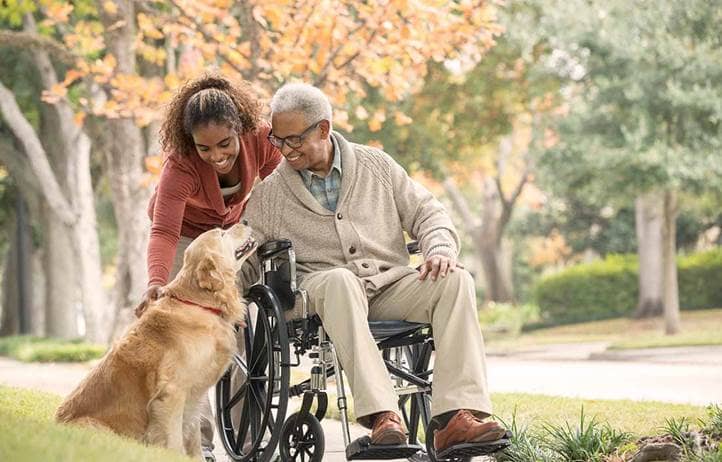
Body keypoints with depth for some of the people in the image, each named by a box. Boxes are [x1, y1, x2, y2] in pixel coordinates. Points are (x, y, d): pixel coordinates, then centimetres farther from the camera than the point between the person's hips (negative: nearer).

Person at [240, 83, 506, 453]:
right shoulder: (270, 192, 10)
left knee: (455, 281, -26)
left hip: (390, 283, 3)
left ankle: (455, 416, -40)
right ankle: (382, 415, -52)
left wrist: (440, 249, -6)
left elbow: (426, 212, 14)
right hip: (320, 288, -3)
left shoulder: (376, 166, 15)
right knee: (340, 280, -40)